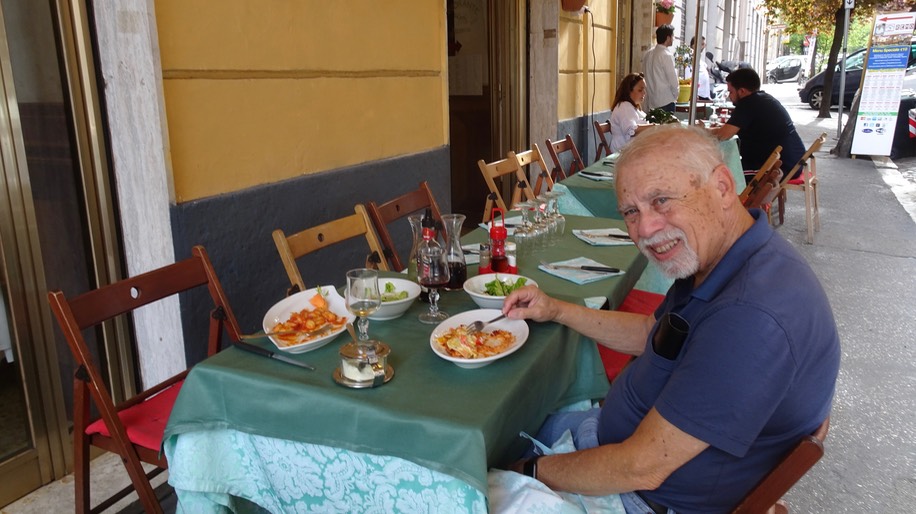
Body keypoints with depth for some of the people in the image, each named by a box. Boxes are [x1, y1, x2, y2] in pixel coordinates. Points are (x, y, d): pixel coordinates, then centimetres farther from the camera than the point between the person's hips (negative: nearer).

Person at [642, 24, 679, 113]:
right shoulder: (667, 56, -13)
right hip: (666, 102, -7)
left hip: (650, 102, 7)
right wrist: (675, 95, 5)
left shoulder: (648, 54, 7)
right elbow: (673, 80, -11)